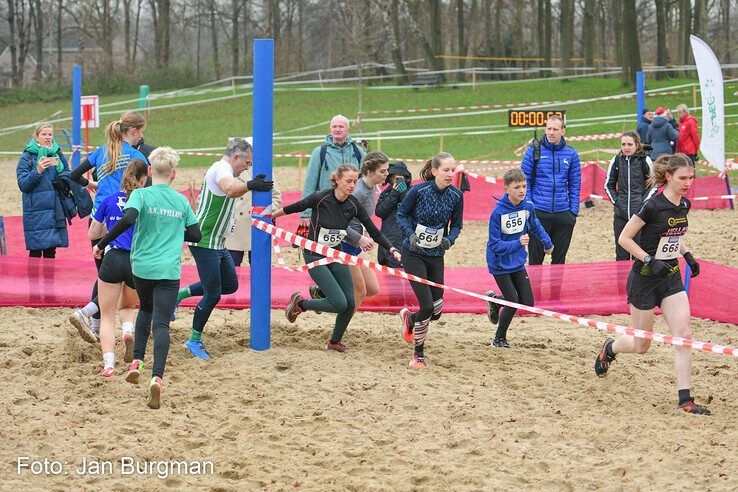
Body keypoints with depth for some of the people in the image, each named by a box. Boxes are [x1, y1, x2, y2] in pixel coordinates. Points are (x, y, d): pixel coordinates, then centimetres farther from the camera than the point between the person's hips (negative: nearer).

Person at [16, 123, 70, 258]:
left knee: (51, 250, 9)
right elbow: (23, 185, -8)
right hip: (35, 211, -4)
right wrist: (38, 171, -23)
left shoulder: (58, 154, 10)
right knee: (35, 252, -3)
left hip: (56, 210, 4)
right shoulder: (27, 157, -3)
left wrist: (59, 167, -4)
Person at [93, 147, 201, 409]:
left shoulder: (141, 194, -4)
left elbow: (128, 219, -22)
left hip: (141, 267, 0)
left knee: (146, 309, 27)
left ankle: (137, 362, 15)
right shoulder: (182, 201, 6)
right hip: (169, 270, 0)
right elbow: (196, 235, 11)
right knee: (161, 323, -5)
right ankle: (157, 377, -23)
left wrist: (102, 243, -15)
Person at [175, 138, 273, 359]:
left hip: (217, 244, 11)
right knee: (213, 294, -5)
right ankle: (195, 340, 9)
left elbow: (233, 192, 35)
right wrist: (249, 185, -59)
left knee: (230, 285, 15)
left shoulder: (223, 170, 15)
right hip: (204, 243, -11)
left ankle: (180, 294, 24)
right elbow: (230, 189, -43)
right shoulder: (222, 169, -18)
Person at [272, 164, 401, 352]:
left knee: (350, 303, -1)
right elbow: (295, 207, -4)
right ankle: (300, 303, 10)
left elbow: (374, 232, -1)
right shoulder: (321, 198, -19)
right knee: (339, 303, -17)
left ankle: (335, 341, 23)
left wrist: (393, 250, -12)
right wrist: (269, 216, 8)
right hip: (315, 256, -5)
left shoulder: (353, 205, -6)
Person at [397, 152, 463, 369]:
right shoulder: (418, 191, -16)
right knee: (427, 306, -13)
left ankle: (409, 319, 40)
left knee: (436, 310, 4)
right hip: (413, 254, -4)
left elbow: (457, 224, 6)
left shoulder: (455, 195, -5)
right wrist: (411, 234, -21)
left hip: (436, 255, 4)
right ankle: (419, 354, 11)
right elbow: (401, 215, -3)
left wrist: (450, 239, -15)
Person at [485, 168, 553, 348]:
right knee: (513, 303, -8)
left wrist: (547, 243, 29)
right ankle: (499, 339, 14)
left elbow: (535, 226, 17)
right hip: (500, 264, -6)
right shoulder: (498, 212, -23)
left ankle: (495, 300, 31)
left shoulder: (528, 206, -7)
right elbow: (494, 245, -23)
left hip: (518, 262, 6)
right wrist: (517, 244, -35)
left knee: (527, 302, 3)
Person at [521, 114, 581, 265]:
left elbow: (575, 185, 9)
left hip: (563, 214, 2)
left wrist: (574, 211, 2)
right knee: (535, 258, 2)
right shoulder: (534, 151, -1)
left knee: (559, 259, 10)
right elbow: (525, 182, 0)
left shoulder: (571, 155, 5)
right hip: (539, 213, -2)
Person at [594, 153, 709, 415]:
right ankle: (609, 348, 41)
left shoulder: (684, 205, 2)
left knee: (684, 335, -10)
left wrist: (688, 255, 7)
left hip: (671, 277, 6)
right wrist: (650, 260, -22)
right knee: (641, 345, 7)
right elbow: (624, 238, -16)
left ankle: (685, 399, -8)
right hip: (645, 279, -6)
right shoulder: (654, 205, -20)